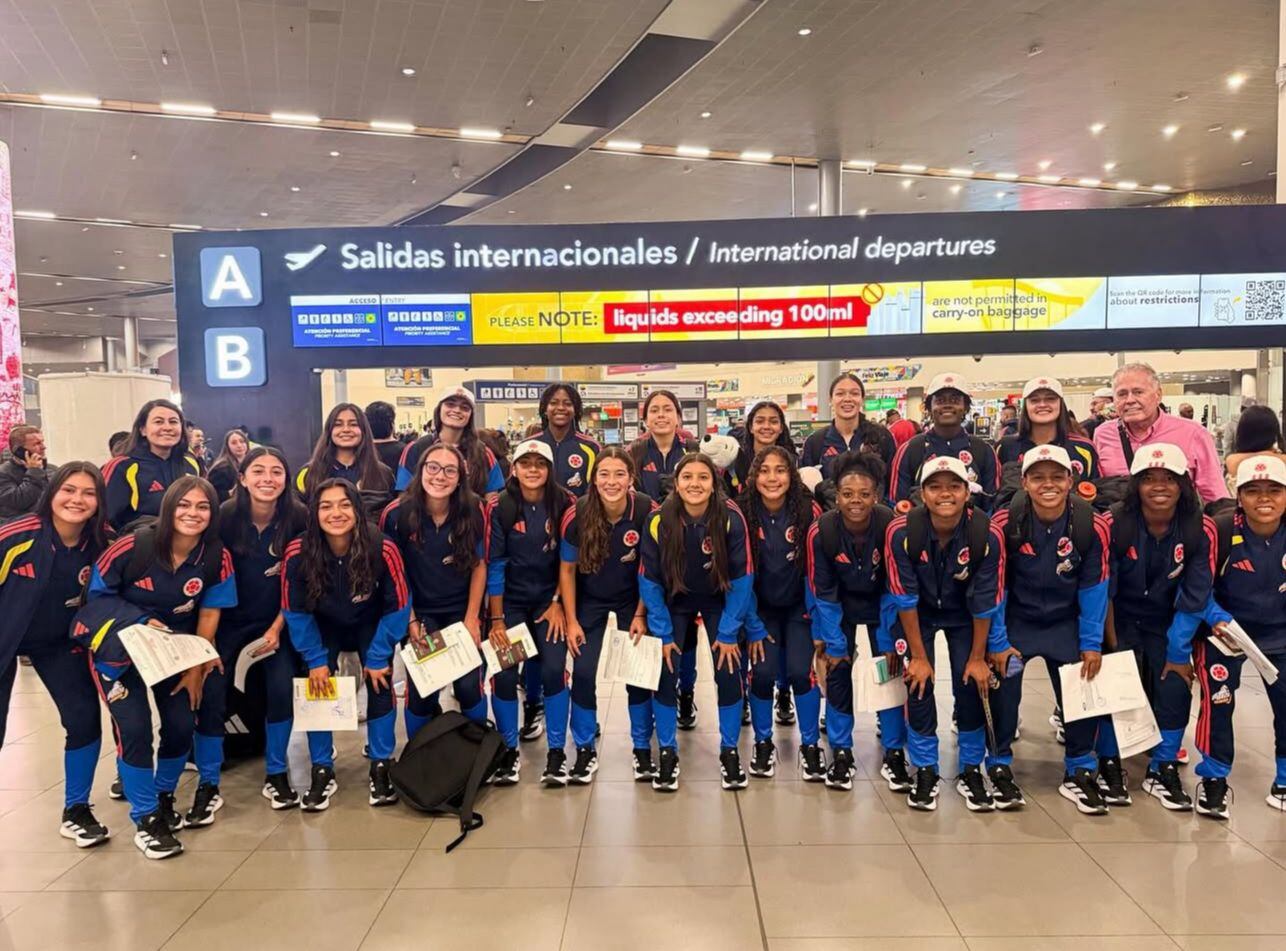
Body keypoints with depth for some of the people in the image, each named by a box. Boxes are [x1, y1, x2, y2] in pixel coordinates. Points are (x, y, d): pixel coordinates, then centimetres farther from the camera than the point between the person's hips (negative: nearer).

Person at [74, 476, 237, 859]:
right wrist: (143, 623, -20)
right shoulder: (133, 546, -22)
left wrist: (196, 669, -7)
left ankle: (164, 796, 30)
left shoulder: (217, 558, -15)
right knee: (134, 728, -12)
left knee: (182, 725, 0)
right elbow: (97, 594, -10)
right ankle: (146, 819, 6)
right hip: (119, 648, -3)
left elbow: (208, 615, -6)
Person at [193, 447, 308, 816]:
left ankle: (276, 775, 7)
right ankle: (207, 786, 7)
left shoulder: (298, 518, -14)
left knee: (282, 689, -14)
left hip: (276, 621, 0)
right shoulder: (224, 516, -16)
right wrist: (206, 637, -15)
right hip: (227, 620, 0)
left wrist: (277, 629, -11)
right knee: (211, 695, -10)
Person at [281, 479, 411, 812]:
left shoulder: (382, 549, -32)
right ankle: (322, 771, 8)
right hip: (323, 627, 1)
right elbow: (296, 612, -13)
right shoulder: (298, 553, -29)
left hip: (371, 626, -1)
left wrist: (378, 657, -16)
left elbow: (397, 607, -19)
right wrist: (315, 660, -14)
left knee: (379, 683, -12)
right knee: (318, 685, -9)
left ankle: (380, 768, 6)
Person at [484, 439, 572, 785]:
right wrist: (496, 619, -11)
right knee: (503, 674, -8)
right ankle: (508, 751, 12)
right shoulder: (500, 508, -10)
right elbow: (494, 565, -9)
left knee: (554, 670, -12)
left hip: (550, 600, 0)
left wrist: (558, 605, -5)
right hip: (510, 600, 0)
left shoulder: (563, 504, -8)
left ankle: (556, 753, 4)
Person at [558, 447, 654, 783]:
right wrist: (571, 620, -9)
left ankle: (642, 750, 18)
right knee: (583, 673, -5)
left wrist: (641, 615, -10)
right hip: (589, 600, 0)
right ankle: (585, 751, 14)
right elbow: (567, 569, -10)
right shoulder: (577, 514, -23)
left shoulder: (647, 512, -24)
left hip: (633, 599, 0)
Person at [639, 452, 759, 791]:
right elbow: (650, 581, -14)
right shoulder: (659, 521, -24)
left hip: (719, 602, 0)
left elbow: (742, 578, -17)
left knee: (729, 673, -8)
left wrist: (729, 632, -16)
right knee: (663, 673, -7)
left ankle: (729, 751, 14)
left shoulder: (732, 519, -26)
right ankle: (667, 753, 13)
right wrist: (662, 633, -15)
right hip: (674, 603, 1)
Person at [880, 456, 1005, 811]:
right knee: (919, 683, -11)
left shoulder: (987, 534, -27)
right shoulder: (901, 531, -29)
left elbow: (984, 603, -17)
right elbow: (905, 599, -20)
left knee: (970, 683, -8)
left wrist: (978, 657, -9)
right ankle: (925, 772, 8)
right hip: (917, 612, -1)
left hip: (964, 614, 1)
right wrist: (918, 656, -15)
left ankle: (971, 770, 14)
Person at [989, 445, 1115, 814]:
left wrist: (1092, 644, -5)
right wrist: (997, 643, -13)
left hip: (1065, 624, 2)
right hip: (1015, 621, -2)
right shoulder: (1004, 524, -18)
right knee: (1003, 680, -18)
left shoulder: (1092, 526, -12)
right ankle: (999, 767, 3)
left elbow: (1093, 589, -4)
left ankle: (1080, 772, 21)